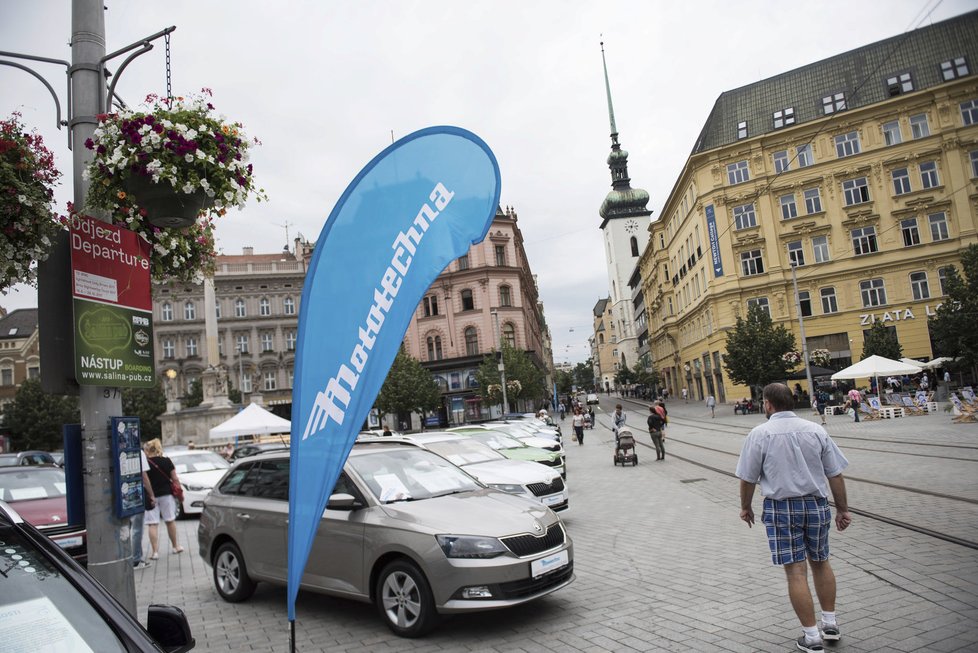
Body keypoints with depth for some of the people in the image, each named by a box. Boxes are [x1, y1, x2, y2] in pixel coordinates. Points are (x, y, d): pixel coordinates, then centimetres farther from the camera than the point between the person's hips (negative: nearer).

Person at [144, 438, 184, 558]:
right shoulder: (167, 461, -1)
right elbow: (175, 478, 1)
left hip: (150, 496, -2)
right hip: (166, 494, 2)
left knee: (152, 524, 2)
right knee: (170, 521, 16)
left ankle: (155, 552, -2)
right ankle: (175, 546, 27)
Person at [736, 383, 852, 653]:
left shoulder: (760, 434, -8)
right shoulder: (816, 430, 0)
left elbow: (748, 478, -5)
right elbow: (835, 474, 3)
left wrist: (745, 506, 11)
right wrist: (843, 509, 14)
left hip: (781, 508, -4)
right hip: (816, 504, 4)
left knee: (796, 571, 2)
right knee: (820, 562, 21)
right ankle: (830, 623, 31)